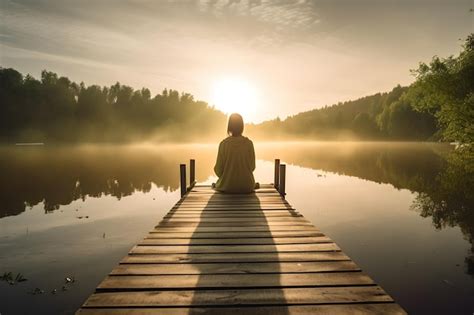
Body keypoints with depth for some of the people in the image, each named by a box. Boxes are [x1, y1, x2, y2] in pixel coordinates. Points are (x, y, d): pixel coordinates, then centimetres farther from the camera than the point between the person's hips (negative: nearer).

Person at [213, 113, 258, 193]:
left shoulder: (223, 144, -13)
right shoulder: (249, 143, -9)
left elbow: (219, 170, -9)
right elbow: (252, 167, -1)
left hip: (227, 187, -2)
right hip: (247, 187, 2)